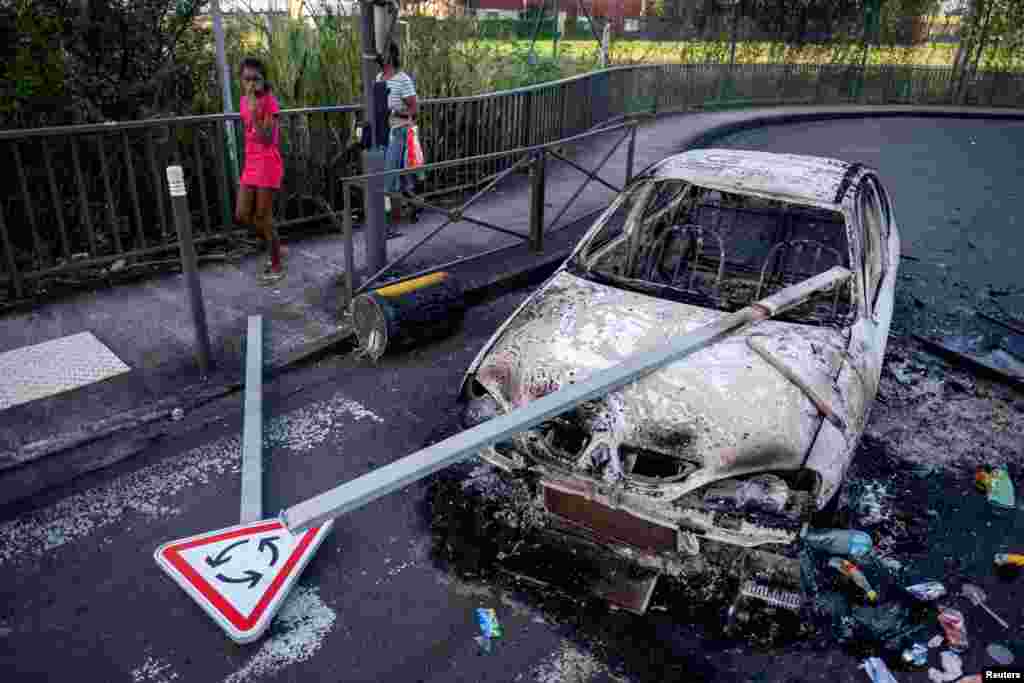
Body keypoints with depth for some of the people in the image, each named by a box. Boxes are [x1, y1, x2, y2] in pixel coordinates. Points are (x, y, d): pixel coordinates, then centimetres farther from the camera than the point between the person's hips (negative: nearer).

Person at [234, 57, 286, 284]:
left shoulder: (270, 101, -13)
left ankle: (277, 265, 13)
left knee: (263, 217, -2)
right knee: (242, 216, 7)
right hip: (250, 165, 8)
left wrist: (254, 111, -28)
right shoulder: (244, 101, 9)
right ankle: (275, 246, 29)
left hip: (268, 165, -8)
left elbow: (267, 139, -22)